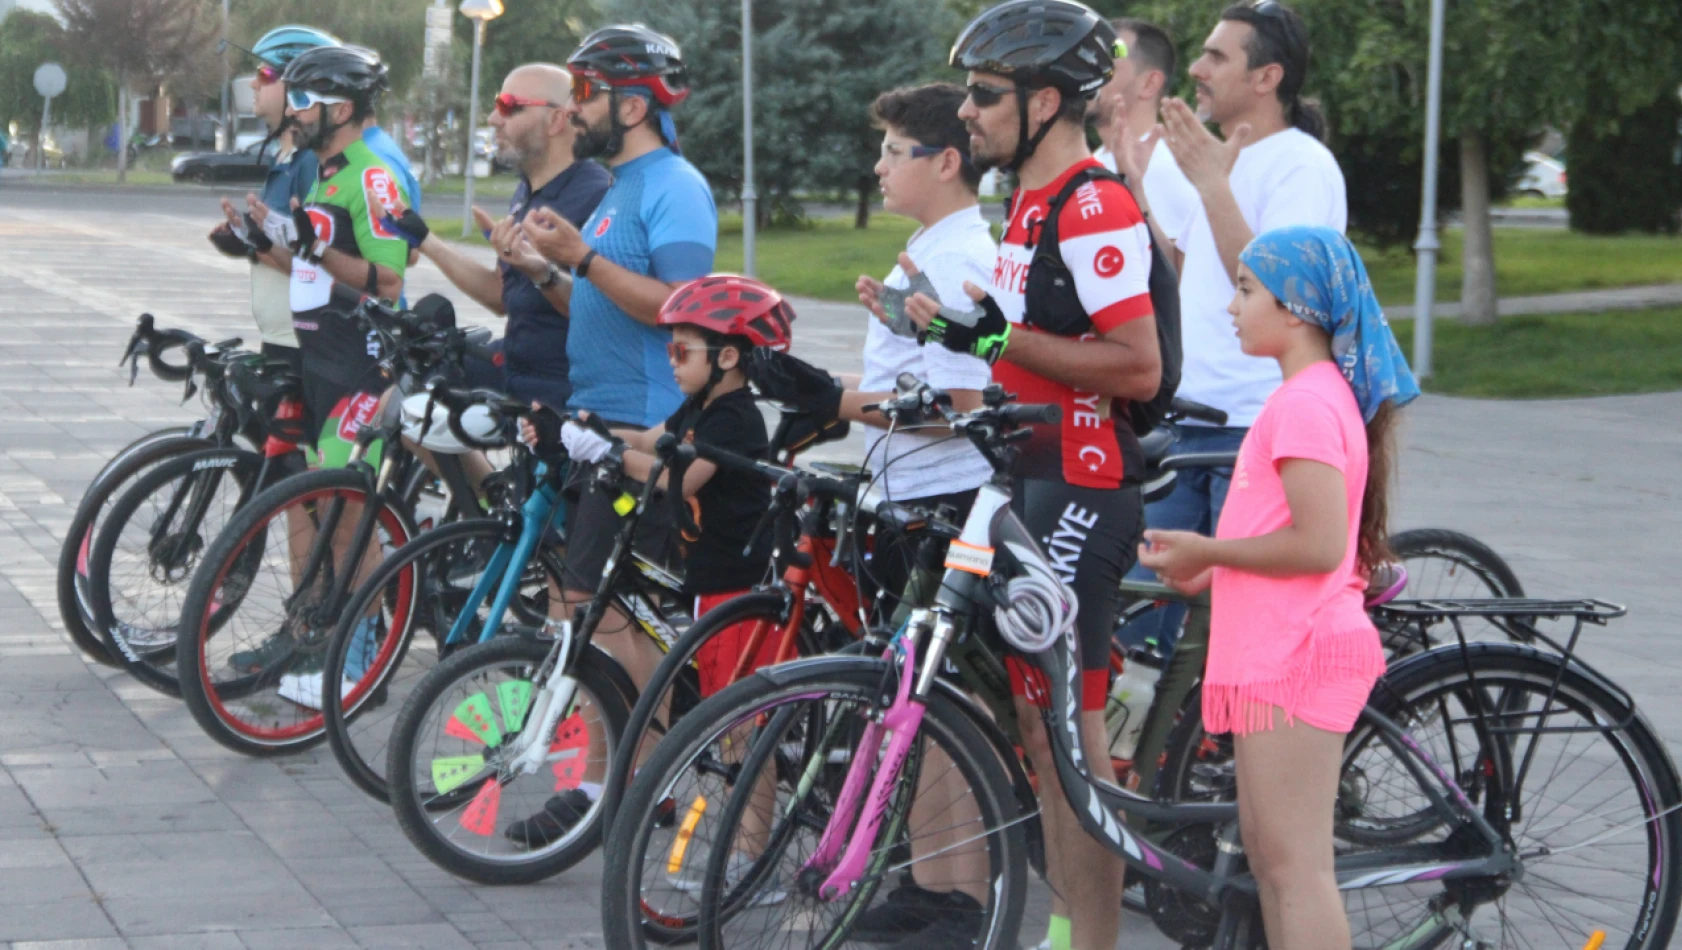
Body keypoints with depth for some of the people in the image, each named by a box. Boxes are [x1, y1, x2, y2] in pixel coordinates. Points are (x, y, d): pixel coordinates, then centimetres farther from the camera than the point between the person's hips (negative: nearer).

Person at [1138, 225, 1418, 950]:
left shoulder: (1305, 403, -17)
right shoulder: (1321, 393, 17)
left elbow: (1317, 544, -25)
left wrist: (1208, 551, -14)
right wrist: (1214, 568, 12)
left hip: (1295, 655, -11)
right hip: (1277, 650, 11)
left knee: (1295, 863, -9)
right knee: (1265, 848, 17)